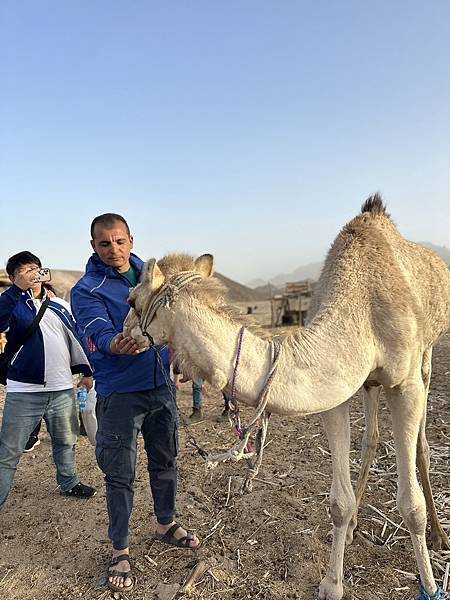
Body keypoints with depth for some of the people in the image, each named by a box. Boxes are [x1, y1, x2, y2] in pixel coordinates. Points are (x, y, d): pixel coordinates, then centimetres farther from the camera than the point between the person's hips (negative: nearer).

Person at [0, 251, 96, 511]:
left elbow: (75, 340, 16)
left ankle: (69, 483, 42)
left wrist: (86, 370, 15)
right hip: (24, 392, -4)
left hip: (62, 389, 5)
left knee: (66, 442, 21)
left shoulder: (60, 306, 10)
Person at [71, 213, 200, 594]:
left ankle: (166, 525, 41)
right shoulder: (87, 290, -11)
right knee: (120, 474, 5)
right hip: (120, 392, -5)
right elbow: (100, 331, -27)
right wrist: (115, 345, -49)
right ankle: (120, 552, 25)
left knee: (166, 462, 19)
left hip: (161, 385, 5)